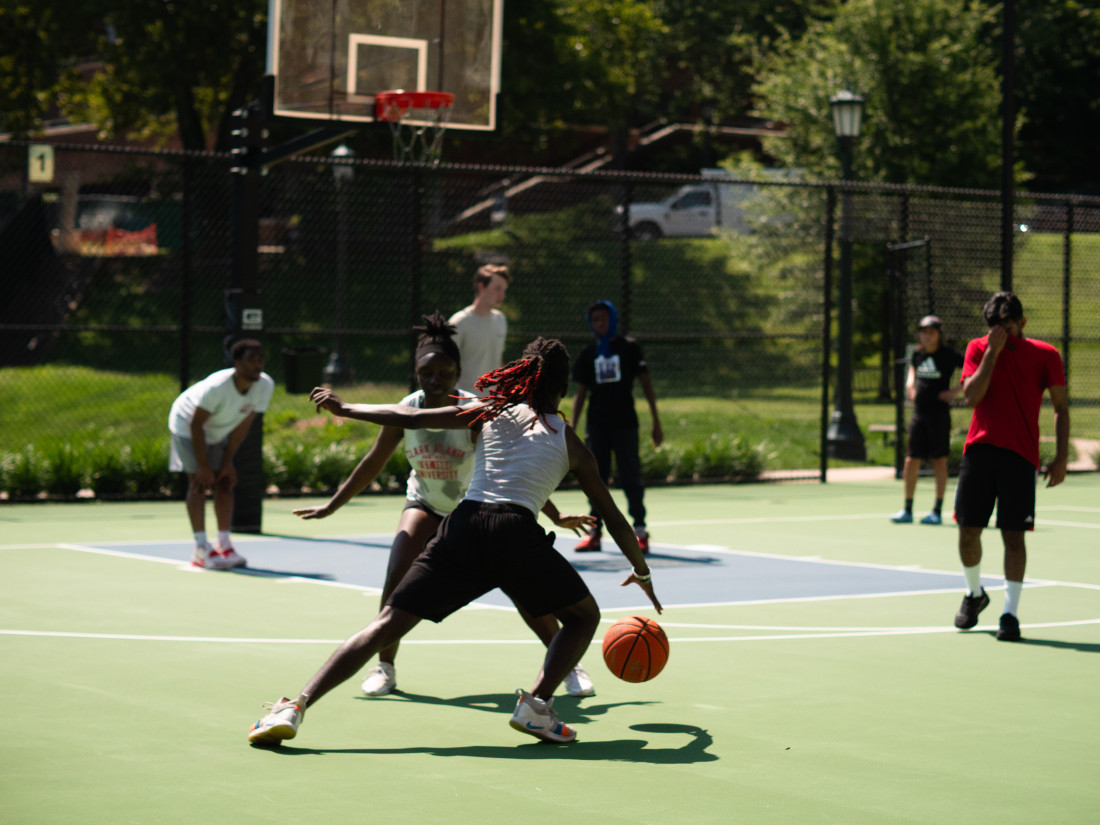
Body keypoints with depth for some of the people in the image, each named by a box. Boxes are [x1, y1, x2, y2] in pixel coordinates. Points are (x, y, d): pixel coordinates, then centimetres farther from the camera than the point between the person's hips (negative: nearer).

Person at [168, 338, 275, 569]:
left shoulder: (265, 386, -21)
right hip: (187, 424, -6)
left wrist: (227, 461, -7)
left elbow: (242, 425, -9)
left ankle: (224, 546, 6)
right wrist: (203, 466, -24)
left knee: (225, 483, 0)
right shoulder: (217, 387, -38)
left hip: (219, 431, 6)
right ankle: (201, 550, -15)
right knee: (199, 482, -14)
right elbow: (196, 424, -27)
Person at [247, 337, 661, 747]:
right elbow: (612, 516, 23)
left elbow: (411, 418, 15)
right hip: (518, 534, -2)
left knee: (387, 624, 3)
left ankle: (296, 705, -12)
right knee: (584, 615, 21)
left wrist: (343, 408, 27)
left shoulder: (492, 412, 21)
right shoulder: (568, 440, 19)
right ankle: (537, 703, -1)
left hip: (462, 526, 2)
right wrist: (642, 572, 37)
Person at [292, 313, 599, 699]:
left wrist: (555, 516, -24)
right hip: (426, 504, 2)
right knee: (398, 579, -20)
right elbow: (372, 463, -3)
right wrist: (331, 506, 3)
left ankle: (568, 665, 7)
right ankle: (385, 666, 1)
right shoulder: (405, 411, -19)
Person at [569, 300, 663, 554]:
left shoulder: (629, 347, 2)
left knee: (629, 477, -5)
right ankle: (595, 532, 8)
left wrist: (656, 422, -3)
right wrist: (571, 428, 6)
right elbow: (581, 392, 13)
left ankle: (640, 531, 0)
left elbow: (646, 384, 2)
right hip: (597, 425, 3)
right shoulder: (588, 354, 10)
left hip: (625, 423, -3)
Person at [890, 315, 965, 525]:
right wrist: (910, 386, 13)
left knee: (939, 461, 1)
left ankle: (937, 511, 6)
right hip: (919, 413, 5)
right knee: (911, 462, 3)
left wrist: (956, 390, -9)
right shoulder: (917, 355, 10)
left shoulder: (949, 355, -6)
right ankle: (907, 511, 11)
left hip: (939, 413, -5)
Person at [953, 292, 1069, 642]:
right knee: (968, 531, 4)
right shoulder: (978, 349, 6)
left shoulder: (1045, 355, 3)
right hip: (979, 451, 2)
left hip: (1020, 456, -2)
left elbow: (1060, 407, 5)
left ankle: (1010, 613, -3)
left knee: (1013, 535, -6)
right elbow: (972, 395, -8)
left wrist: (1061, 457, -3)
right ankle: (974, 594, 29)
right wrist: (993, 351, -12)